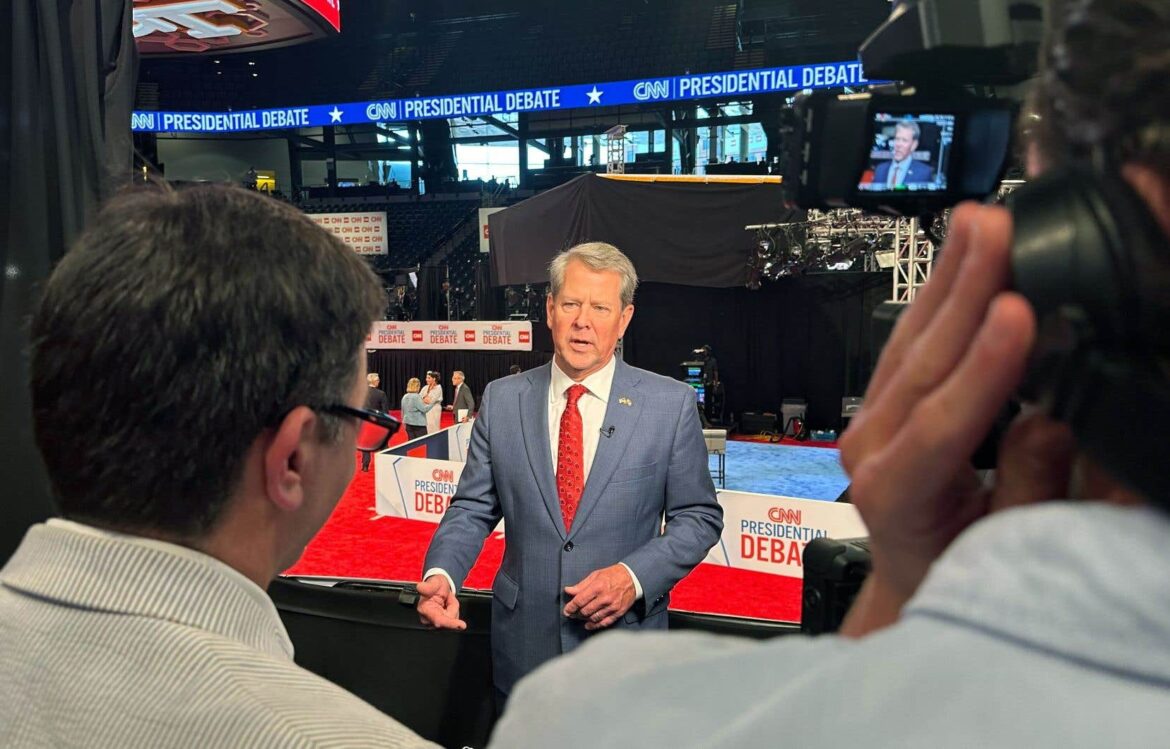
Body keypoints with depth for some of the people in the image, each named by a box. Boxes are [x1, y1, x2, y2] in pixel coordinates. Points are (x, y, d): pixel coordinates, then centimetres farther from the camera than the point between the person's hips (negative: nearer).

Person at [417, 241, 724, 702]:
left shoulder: (672, 404, -6)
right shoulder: (501, 400, 0)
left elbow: (699, 517, -2)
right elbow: (473, 507, 3)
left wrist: (635, 576, -17)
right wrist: (441, 573, -15)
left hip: (625, 646, -1)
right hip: (523, 645, 2)